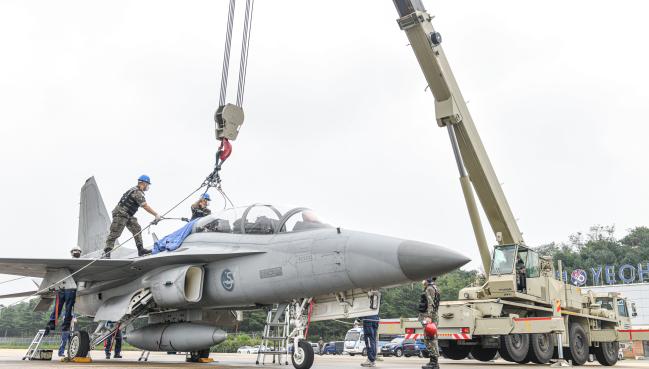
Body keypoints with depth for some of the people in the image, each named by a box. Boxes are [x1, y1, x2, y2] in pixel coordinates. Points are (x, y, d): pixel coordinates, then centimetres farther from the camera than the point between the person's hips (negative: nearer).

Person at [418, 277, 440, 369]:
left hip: (429, 316, -11)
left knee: (429, 339, -10)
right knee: (432, 339, 13)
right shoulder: (434, 288, 21)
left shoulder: (430, 288, -10)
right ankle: (434, 362, 17)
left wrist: (429, 316, -26)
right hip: (434, 316, 11)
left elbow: (430, 303, -20)